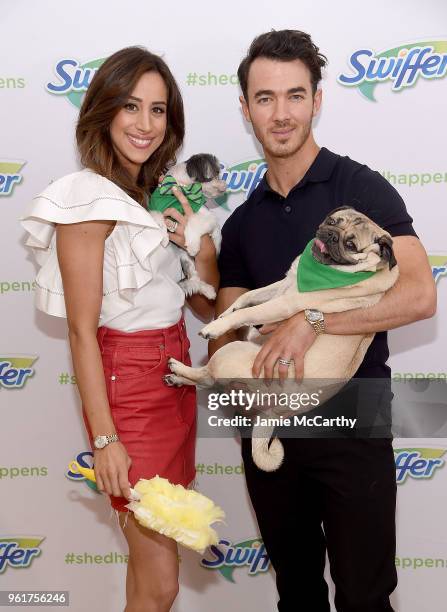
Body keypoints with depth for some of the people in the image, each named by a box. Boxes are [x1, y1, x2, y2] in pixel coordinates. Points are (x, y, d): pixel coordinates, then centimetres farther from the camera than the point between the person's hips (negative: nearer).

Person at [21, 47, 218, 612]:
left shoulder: (158, 194, 10)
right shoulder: (88, 199, -13)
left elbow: (206, 307, 12)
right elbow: (82, 330, -15)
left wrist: (202, 248, -7)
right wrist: (104, 438, -17)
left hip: (174, 374, 8)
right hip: (127, 382, -8)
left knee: (152, 556, 17)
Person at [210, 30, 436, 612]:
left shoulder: (360, 188, -7)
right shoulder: (241, 223, 8)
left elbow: (419, 295, -19)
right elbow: (226, 331, 8)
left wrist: (311, 319, -26)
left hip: (352, 427, -4)